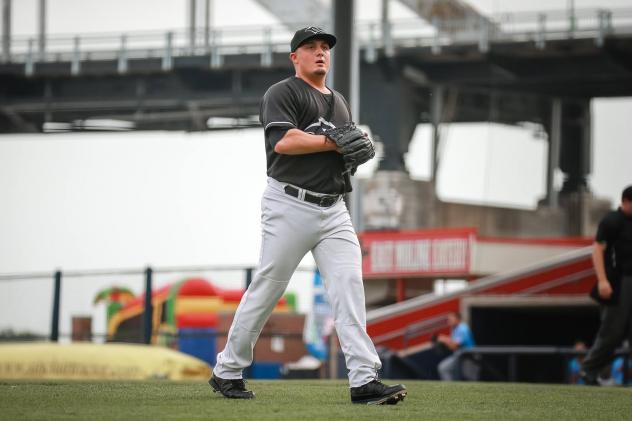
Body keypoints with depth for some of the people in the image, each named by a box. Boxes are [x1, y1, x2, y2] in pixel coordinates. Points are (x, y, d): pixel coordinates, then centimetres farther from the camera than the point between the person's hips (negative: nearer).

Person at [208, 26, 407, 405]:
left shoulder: (340, 102, 23)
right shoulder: (283, 93, -2)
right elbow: (282, 140, -18)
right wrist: (334, 142, -15)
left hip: (334, 210, 6)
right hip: (291, 206, -6)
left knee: (349, 285, -9)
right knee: (266, 289, -1)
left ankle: (365, 381, -16)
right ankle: (227, 372, 13)